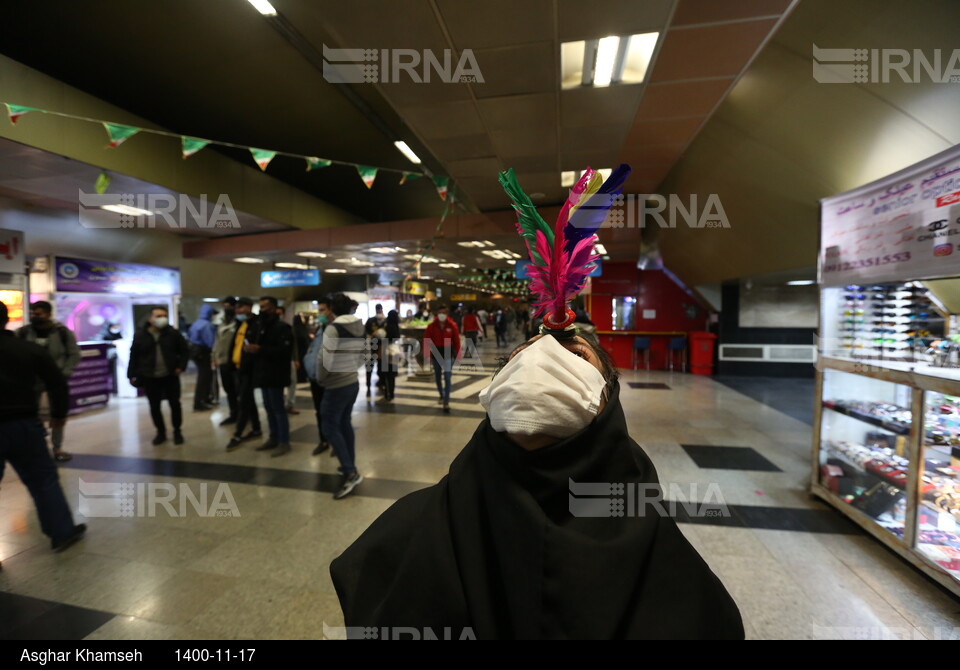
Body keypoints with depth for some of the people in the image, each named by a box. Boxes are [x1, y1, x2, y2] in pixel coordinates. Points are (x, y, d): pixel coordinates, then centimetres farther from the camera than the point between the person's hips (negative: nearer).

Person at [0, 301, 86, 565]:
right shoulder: (31, 349, -1)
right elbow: (57, 383, 1)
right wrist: (59, 414, 14)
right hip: (24, 424, 1)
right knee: (43, 478, 10)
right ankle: (62, 532, 15)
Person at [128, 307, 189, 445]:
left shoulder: (173, 333, -2)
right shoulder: (140, 335, -1)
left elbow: (184, 351, 3)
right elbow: (133, 357, 4)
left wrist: (181, 366, -9)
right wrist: (132, 375, 2)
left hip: (170, 376, 0)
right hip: (150, 378, 1)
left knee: (175, 404, 5)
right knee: (154, 407, 8)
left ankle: (177, 431, 22)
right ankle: (161, 432, 26)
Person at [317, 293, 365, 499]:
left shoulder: (333, 329, -18)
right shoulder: (359, 329, 5)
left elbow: (326, 360, -17)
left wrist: (320, 378, 0)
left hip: (337, 386, -8)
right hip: (353, 382, 8)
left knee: (330, 427, -1)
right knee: (344, 423, 18)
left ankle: (350, 473, -6)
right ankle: (350, 467, 26)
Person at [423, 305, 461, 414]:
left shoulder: (452, 325, -6)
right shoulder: (432, 326, -4)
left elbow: (456, 340, -4)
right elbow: (426, 340, -2)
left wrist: (457, 354, -5)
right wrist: (426, 353, -11)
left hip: (448, 353, -2)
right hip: (436, 352, 3)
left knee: (447, 377, -9)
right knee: (437, 376, 17)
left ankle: (446, 403, -8)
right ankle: (442, 395, 40)